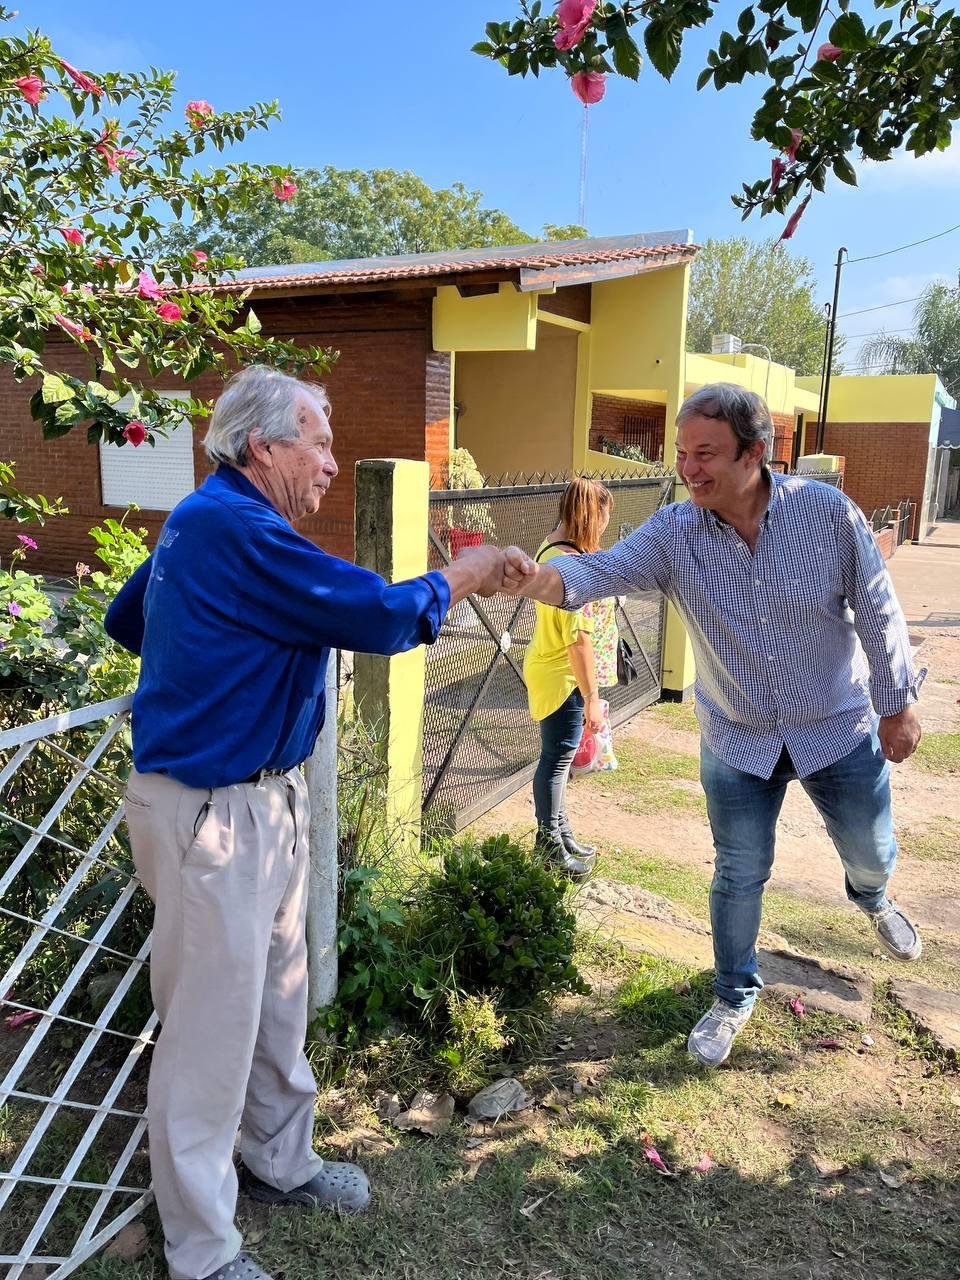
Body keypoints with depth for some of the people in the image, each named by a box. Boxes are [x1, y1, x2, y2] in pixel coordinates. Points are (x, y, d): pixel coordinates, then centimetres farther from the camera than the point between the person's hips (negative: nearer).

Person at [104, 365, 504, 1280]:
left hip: (263, 798, 10)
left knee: (277, 997, 21)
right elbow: (378, 616, -22)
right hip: (210, 815, -10)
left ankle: (281, 1163, 42)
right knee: (212, 1025, 4)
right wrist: (461, 577, -5)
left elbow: (125, 618, 25)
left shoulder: (205, 523, 12)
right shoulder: (234, 529, -22)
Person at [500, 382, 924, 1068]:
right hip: (738, 741, 0)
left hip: (839, 729, 1)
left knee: (871, 852, 21)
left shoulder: (829, 511, -19)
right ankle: (735, 996, 35)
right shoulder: (674, 531, -18)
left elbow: (878, 613, -9)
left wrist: (897, 706, -3)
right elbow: (600, 571, -31)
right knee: (739, 875, 10)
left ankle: (872, 899, 60)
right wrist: (536, 576, -53)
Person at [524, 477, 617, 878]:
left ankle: (559, 835, 32)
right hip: (563, 679, -10)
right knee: (557, 759, 2)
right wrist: (592, 696, -21)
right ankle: (550, 845, 16)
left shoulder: (551, 548, 8)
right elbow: (578, 638, -25)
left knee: (557, 757, 19)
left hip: (550, 671, 10)